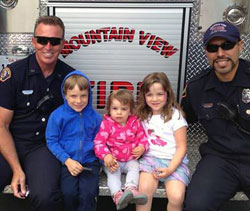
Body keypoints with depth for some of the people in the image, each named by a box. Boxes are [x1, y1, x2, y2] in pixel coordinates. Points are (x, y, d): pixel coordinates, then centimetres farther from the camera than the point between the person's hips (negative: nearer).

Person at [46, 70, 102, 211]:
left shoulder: (95, 117, 2)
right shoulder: (57, 115, -3)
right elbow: (52, 141, -2)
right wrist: (67, 161, -10)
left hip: (90, 162, 1)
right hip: (67, 162, -1)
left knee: (88, 194, -19)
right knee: (68, 193, -20)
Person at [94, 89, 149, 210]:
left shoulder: (135, 122, 0)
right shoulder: (106, 124, -10)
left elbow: (142, 137, 9)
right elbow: (99, 142, -14)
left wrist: (142, 147, -14)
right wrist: (106, 155, -30)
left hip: (130, 159, 3)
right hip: (113, 160, -2)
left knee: (135, 167, -24)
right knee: (113, 172, -27)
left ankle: (131, 189, -37)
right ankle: (117, 195, -40)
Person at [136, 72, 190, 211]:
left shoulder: (175, 116, -3)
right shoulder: (143, 116, 10)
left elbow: (182, 148, -4)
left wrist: (170, 169, -13)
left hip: (173, 161, -2)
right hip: (150, 158, 2)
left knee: (176, 197, -24)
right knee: (144, 188, -27)